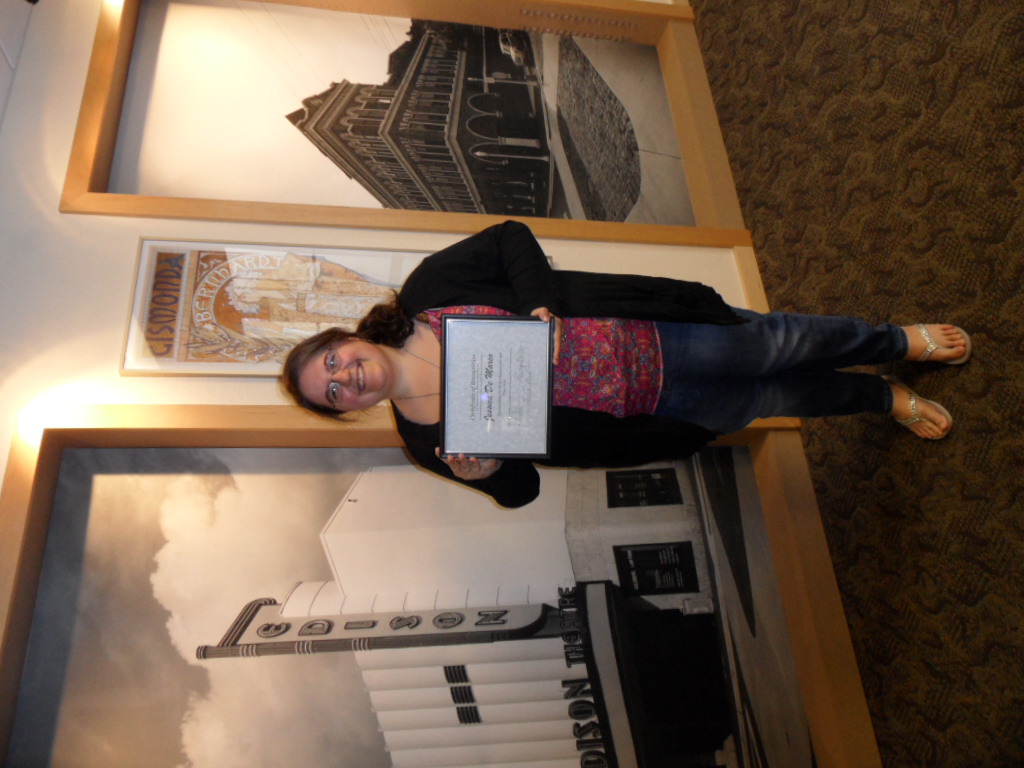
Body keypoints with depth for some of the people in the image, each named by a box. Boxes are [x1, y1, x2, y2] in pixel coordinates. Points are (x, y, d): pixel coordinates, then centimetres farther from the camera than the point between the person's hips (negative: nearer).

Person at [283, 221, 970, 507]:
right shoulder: (426, 439, -5)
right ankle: (884, 398, 37)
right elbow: (521, 487, -2)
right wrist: (484, 471, -24)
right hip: (643, 409, 0)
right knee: (775, 400, 6)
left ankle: (900, 341, 31)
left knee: (776, 344, -1)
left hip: (642, 340, 0)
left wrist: (539, 306, -20)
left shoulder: (425, 293, -9)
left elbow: (510, 236, -5)